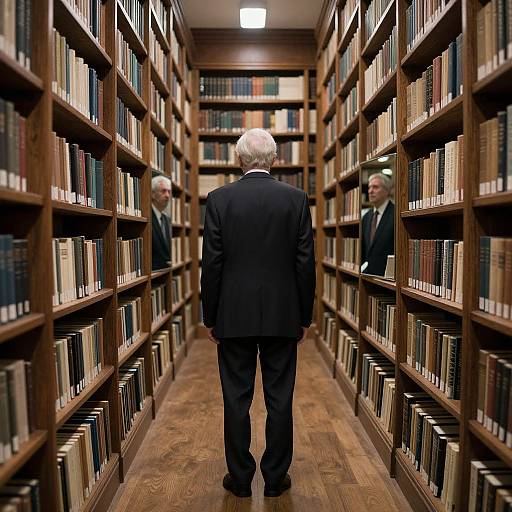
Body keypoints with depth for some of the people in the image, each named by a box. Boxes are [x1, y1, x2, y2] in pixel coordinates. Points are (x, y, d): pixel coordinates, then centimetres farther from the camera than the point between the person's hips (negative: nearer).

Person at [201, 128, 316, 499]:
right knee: (280, 400, 12)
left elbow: (212, 264, -5)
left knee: (237, 400, 11)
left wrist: (210, 318, 5)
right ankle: (275, 479, 26)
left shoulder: (220, 199, -5)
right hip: (282, 315, 1)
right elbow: (306, 263, -2)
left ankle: (240, 479, 26)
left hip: (234, 316, 0)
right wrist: (304, 317, 7)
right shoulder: (296, 198, -2)